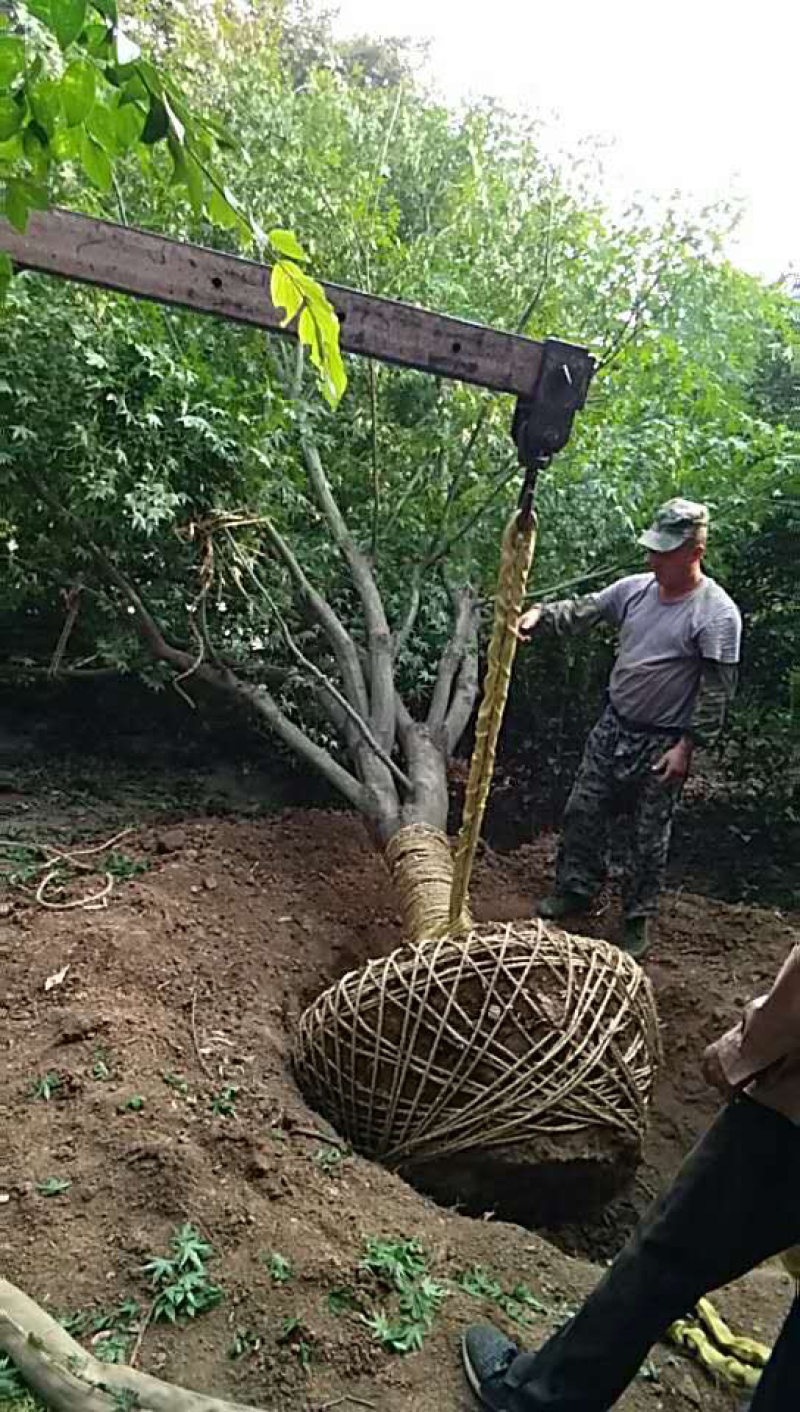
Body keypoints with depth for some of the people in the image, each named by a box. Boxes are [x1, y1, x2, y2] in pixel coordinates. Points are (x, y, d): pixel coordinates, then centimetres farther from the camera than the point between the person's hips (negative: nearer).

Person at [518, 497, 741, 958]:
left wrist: (686, 747, -17)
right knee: (583, 812, 14)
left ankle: (639, 919, 26)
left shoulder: (717, 613, -18)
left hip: (662, 743, -6)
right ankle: (577, 890, 34)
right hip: (613, 727, 6)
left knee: (650, 836, 8)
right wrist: (541, 614, -17)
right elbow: (581, 611, 3)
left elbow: (716, 692, -17)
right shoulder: (635, 588, -1)